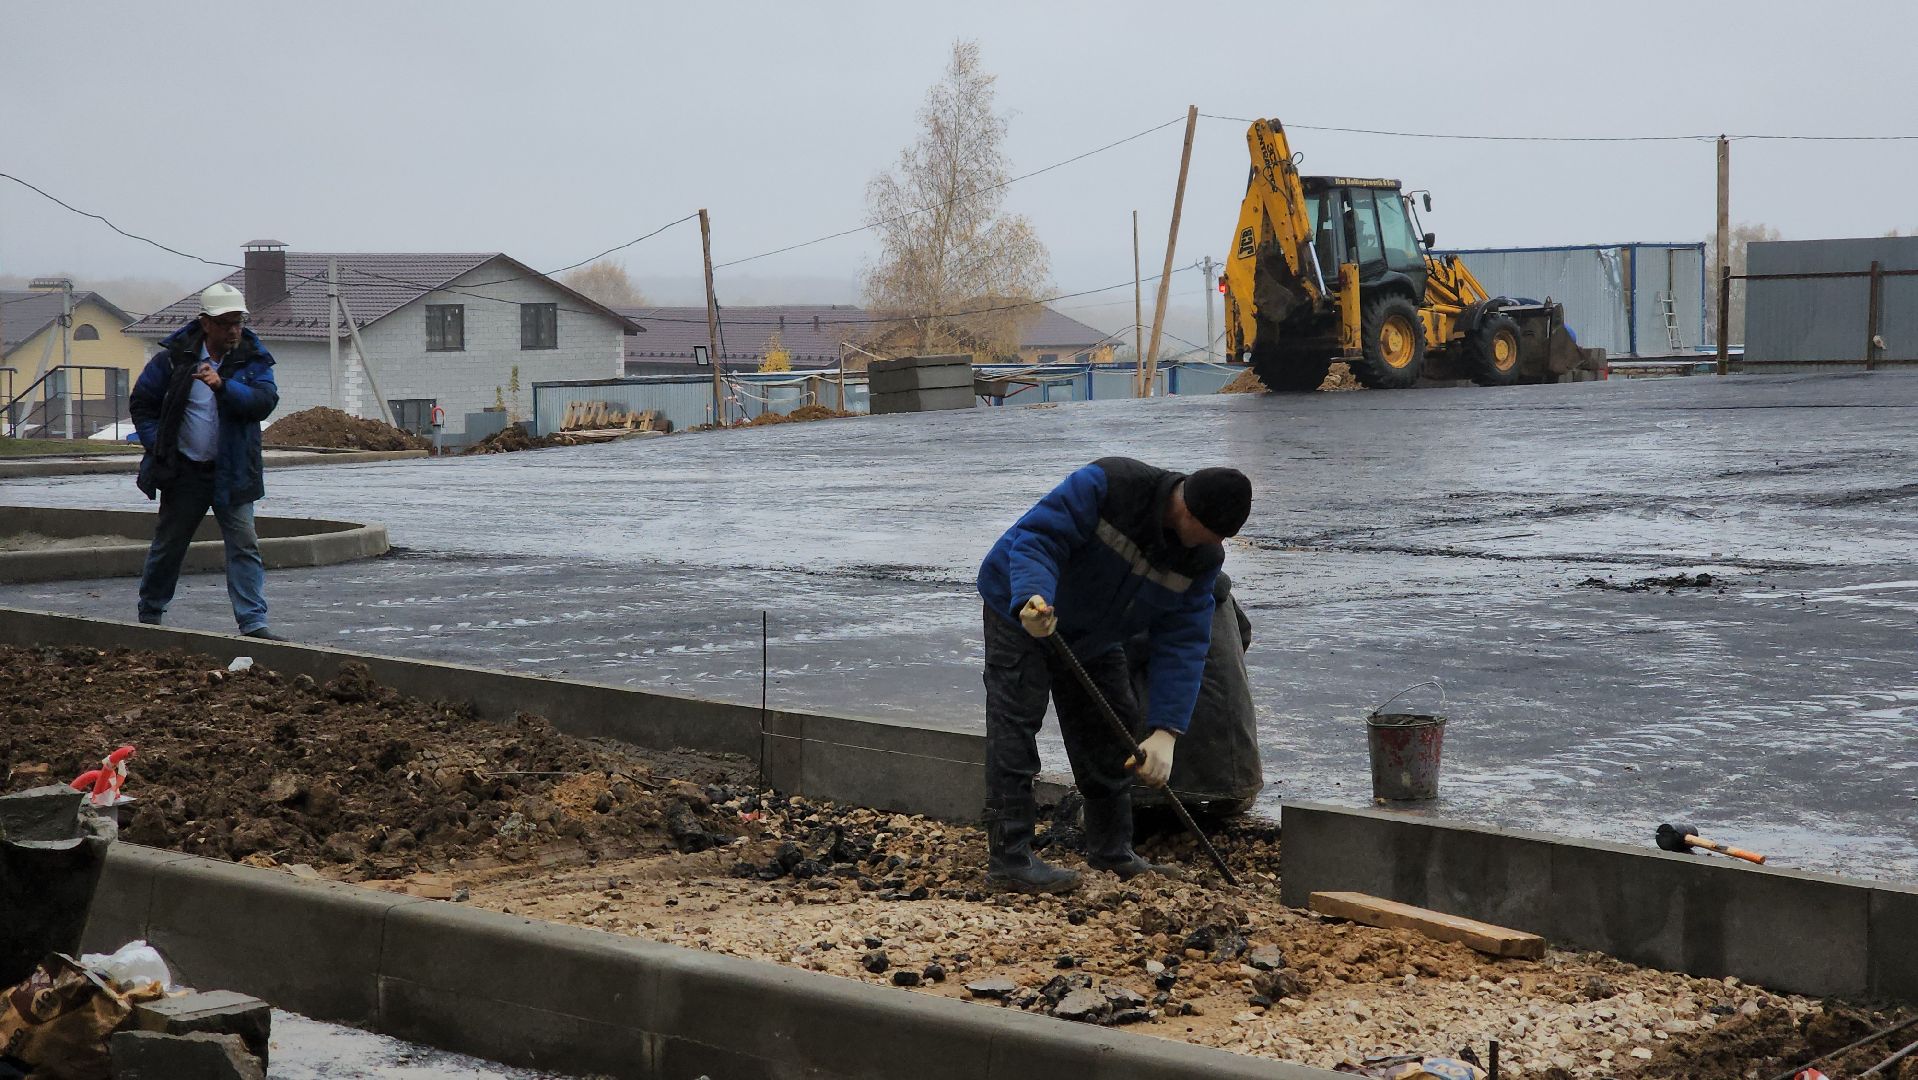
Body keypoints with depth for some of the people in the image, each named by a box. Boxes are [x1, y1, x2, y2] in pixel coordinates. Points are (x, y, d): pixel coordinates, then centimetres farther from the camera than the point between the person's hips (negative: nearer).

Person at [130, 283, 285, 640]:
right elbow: (141, 404, 6)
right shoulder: (175, 356, -2)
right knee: (168, 545, 11)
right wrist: (158, 447, -4)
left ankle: (253, 624, -8)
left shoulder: (253, 359, -1)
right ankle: (149, 616, 28)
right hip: (184, 472, 0)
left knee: (245, 545, -8)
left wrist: (223, 386, -32)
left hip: (233, 473, 0)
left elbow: (264, 402, -18)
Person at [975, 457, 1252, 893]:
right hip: (1019, 610, -7)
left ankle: (1112, 852, 24)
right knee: (1015, 729, -14)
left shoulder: (1203, 559, -15)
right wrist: (1033, 598, -57)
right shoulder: (1106, 485, -34)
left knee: (1111, 734, 10)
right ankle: (1009, 861, -14)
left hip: (1092, 637, 7)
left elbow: (1182, 644, -18)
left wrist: (1165, 731, -27)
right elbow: (1036, 539, -37)